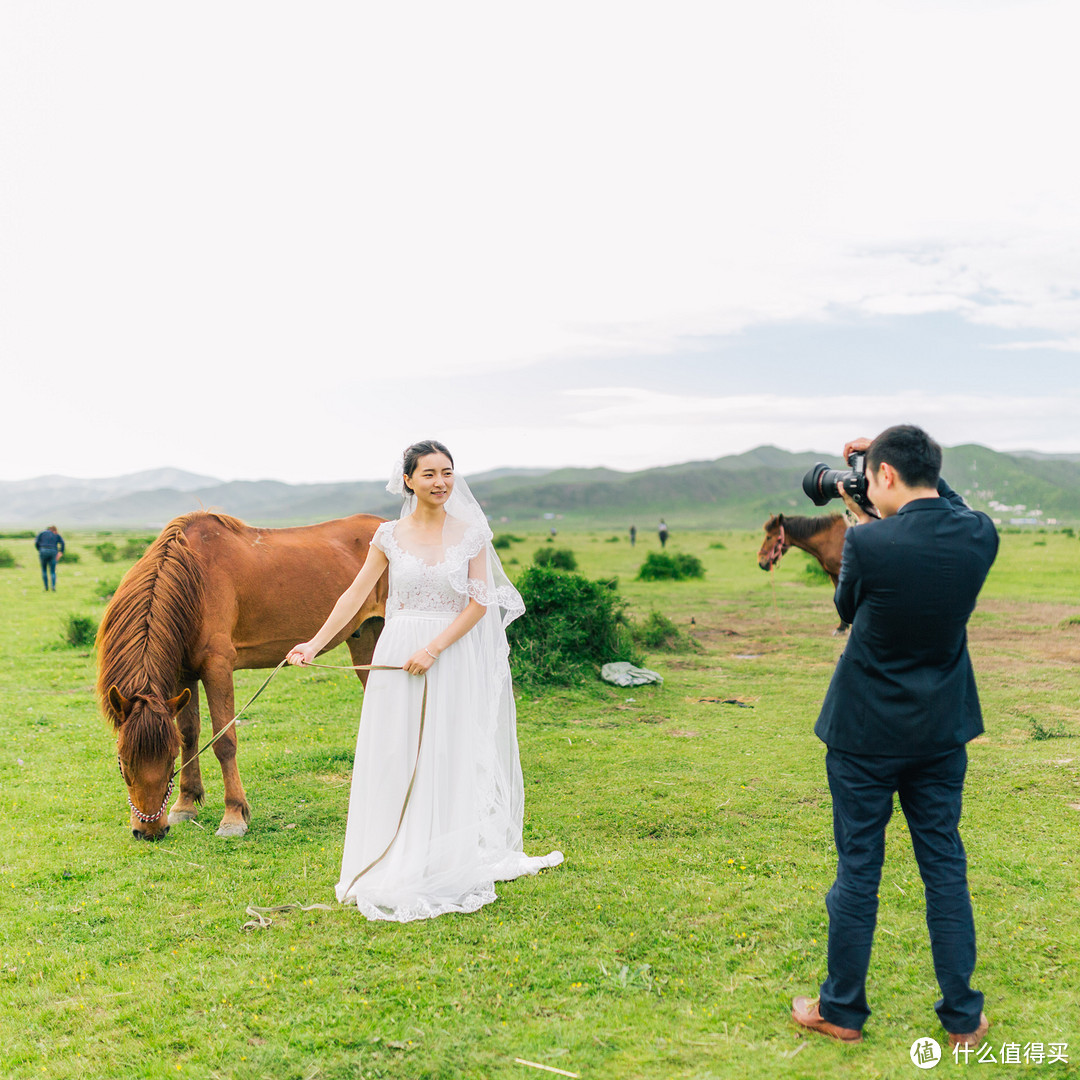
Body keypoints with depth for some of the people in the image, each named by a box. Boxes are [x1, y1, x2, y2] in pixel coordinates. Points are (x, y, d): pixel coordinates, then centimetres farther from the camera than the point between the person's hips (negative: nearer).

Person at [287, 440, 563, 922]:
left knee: (448, 761, 3)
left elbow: (480, 603, -6)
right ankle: (392, 870, 16)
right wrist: (316, 642, 0)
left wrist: (434, 648, -15)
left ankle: (443, 870, 15)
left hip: (454, 657, -1)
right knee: (395, 762, 4)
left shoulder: (471, 533, 0)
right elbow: (356, 594, 6)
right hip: (398, 655, 1)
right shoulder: (390, 536, 4)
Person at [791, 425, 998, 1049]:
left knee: (859, 870, 8)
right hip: (942, 733, 4)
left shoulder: (868, 543, -22)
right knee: (946, 869, 14)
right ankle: (963, 1019, 24)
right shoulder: (980, 536, -7)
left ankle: (843, 1010, 23)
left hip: (867, 734, -4)